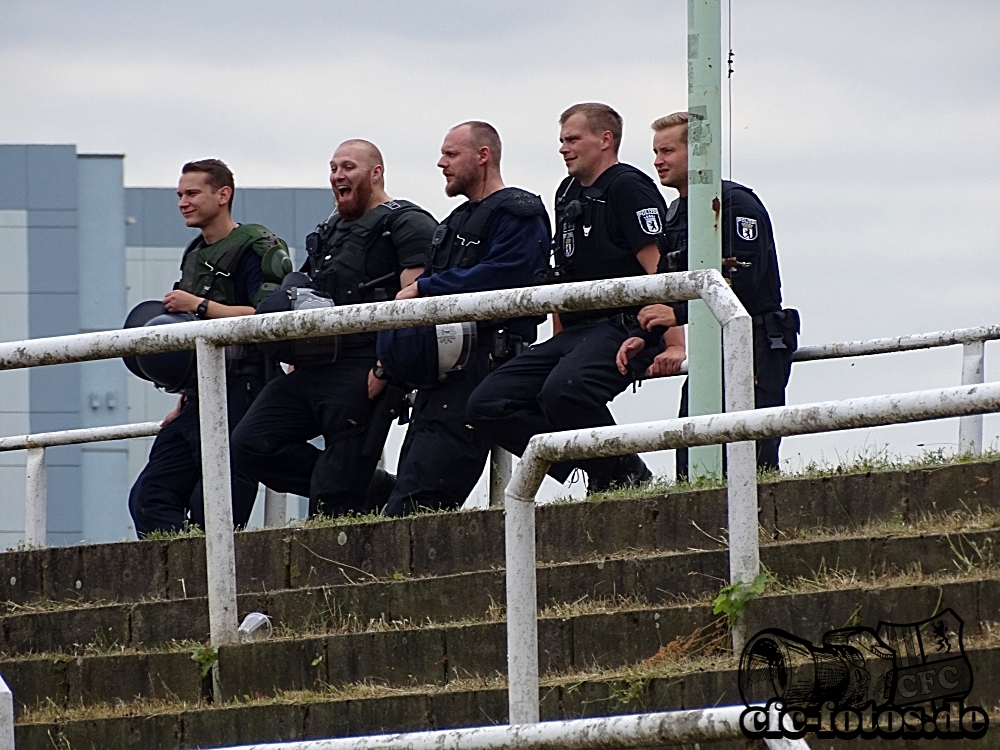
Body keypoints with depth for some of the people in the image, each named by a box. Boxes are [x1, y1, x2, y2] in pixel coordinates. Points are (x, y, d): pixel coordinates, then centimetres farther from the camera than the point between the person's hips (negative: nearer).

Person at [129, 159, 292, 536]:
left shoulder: (255, 248, -7)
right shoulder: (195, 256, 22)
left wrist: (200, 306, -18)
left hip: (240, 394, -9)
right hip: (198, 402, 9)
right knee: (149, 498, -1)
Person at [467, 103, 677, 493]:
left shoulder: (627, 187, -5)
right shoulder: (568, 194, 22)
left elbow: (659, 269, -14)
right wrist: (556, 348, 22)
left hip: (622, 326, -9)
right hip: (574, 332, 9)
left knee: (565, 390, -37)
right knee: (487, 404, -4)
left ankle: (625, 474, -14)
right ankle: (595, 470, -4)